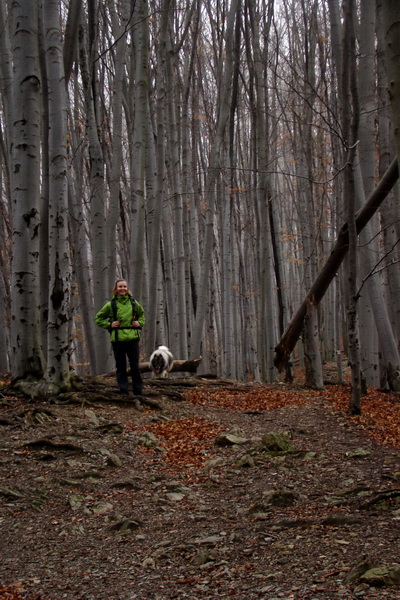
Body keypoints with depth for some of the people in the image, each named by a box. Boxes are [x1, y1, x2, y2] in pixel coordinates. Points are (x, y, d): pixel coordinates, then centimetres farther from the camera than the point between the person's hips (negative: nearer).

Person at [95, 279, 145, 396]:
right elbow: (98, 319, 8)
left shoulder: (133, 303, 6)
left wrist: (139, 323, 6)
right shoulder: (111, 305, 0)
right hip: (117, 339, -1)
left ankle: (138, 391, 12)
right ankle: (123, 391, 10)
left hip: (132, 338, 1)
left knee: (135, 366, 4)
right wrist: (109, 325, -5)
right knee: (121, 367, 4)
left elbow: (141, 314, 25)